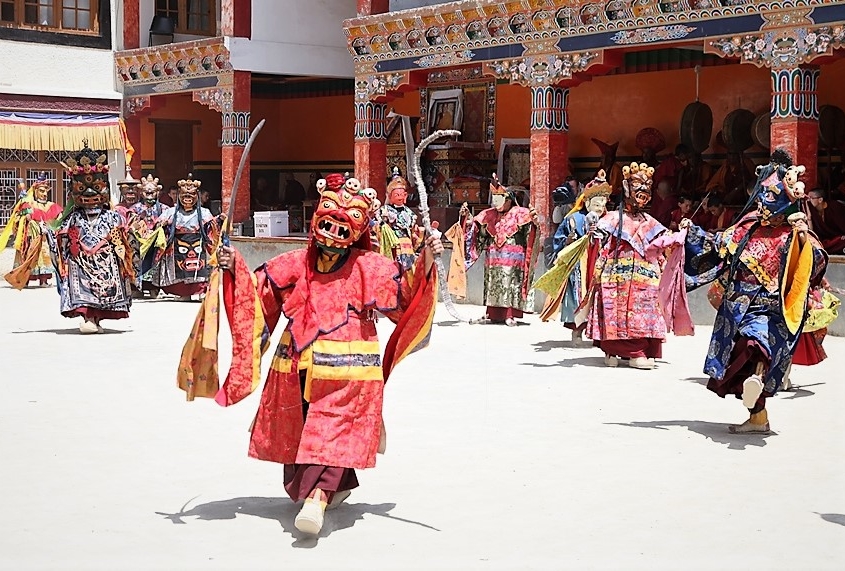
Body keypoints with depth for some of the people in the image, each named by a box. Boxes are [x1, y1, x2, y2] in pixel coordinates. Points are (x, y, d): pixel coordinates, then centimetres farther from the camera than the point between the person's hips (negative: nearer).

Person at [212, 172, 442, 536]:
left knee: (332, 428, -17)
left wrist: (426, 262, -12)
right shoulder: (295, 264, 8)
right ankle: (337, 485, 31)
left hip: (346, 369, -4)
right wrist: (234, 269, -4)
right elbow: (256, 293, 12)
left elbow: (408, 296, 1)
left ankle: (316, 497, -30)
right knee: (297, 429, 12)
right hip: (297, 366, 4)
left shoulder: (372, 268, 2)